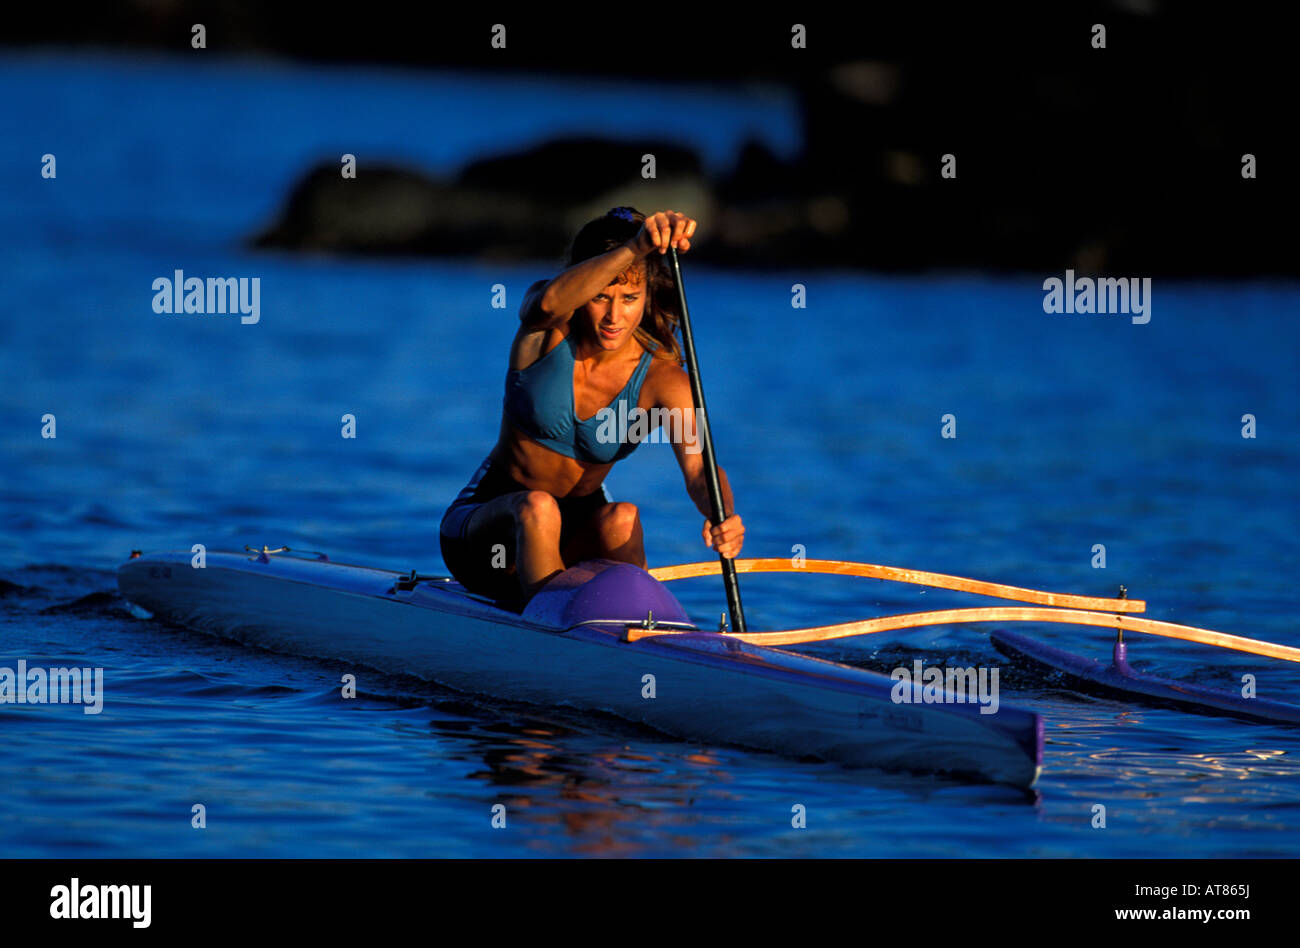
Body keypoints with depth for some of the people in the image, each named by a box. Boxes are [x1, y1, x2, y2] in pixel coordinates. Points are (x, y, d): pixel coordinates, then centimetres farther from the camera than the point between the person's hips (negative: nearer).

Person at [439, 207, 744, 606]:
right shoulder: (548, 332, -14)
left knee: (622, 518, -32)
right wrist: (635, 248, -58)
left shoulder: (662, 379, -13)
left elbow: (698, 466, -29)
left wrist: (724, 516, -54)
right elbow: (549, 302, -41)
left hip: (577, 537, 1)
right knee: (538, 508, -35)